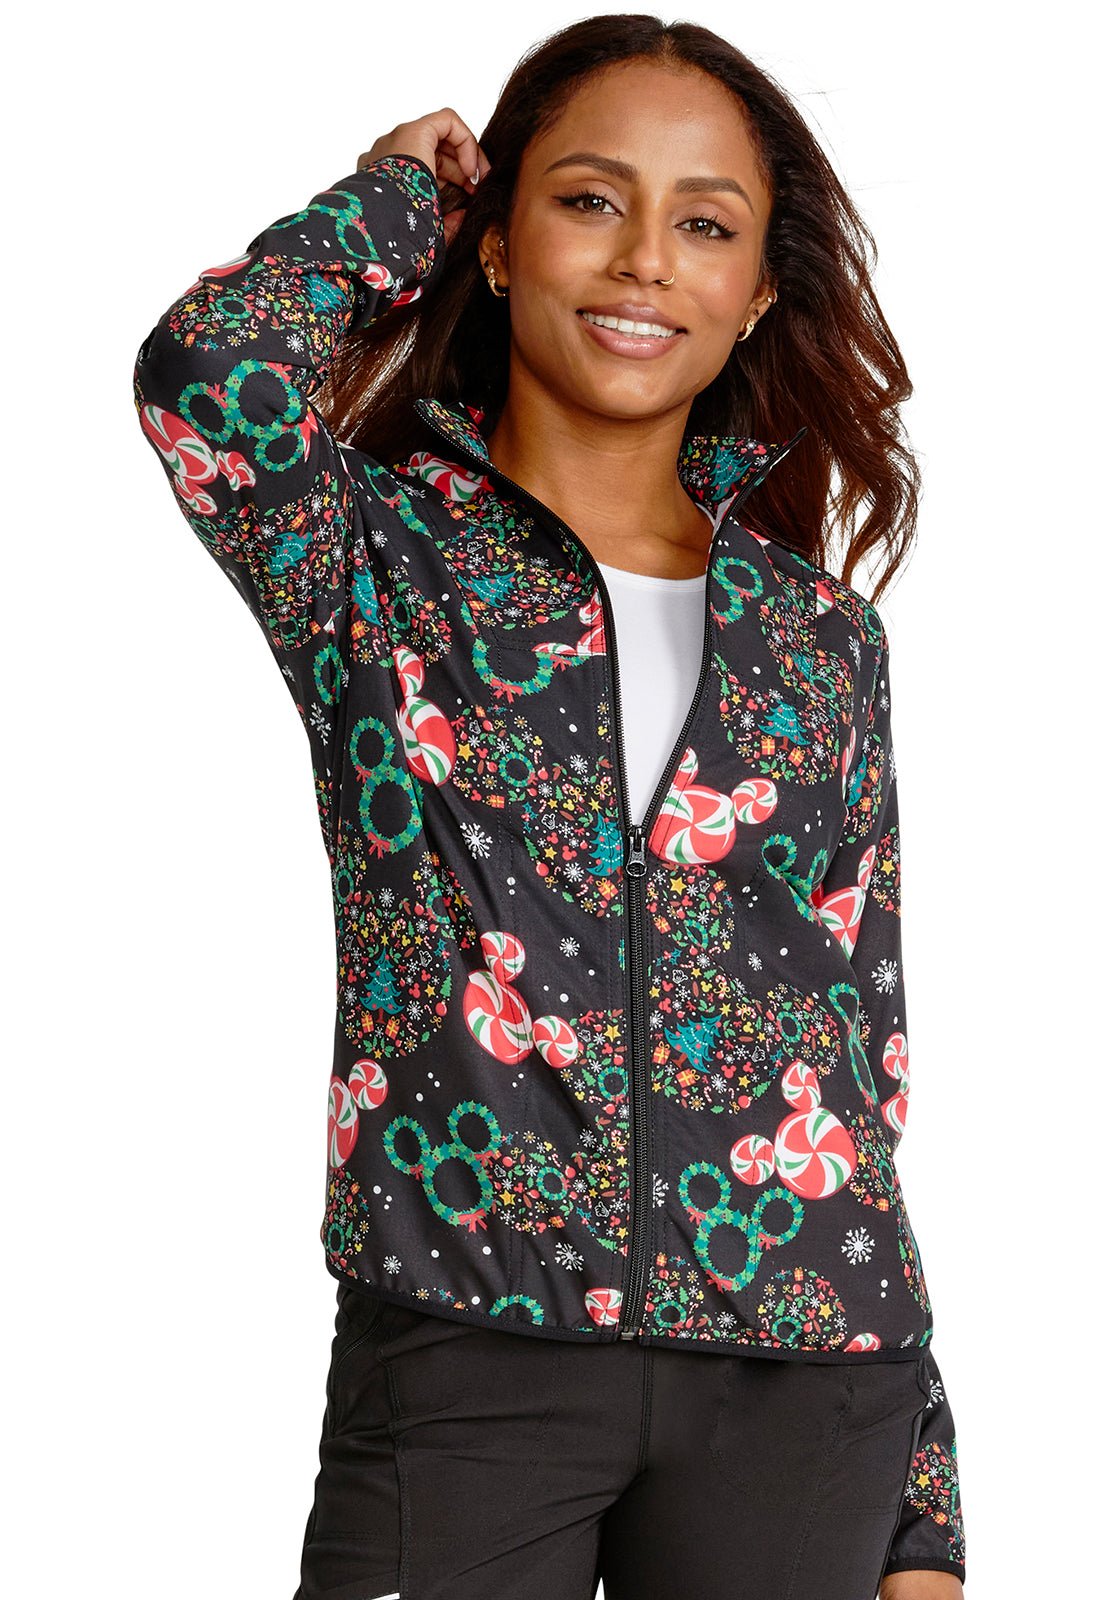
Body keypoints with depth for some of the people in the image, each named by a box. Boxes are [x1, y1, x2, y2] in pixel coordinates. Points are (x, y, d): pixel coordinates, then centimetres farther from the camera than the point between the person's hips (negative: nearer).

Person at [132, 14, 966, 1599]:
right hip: (466, 1353, -3)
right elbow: (206, 373, -20)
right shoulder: (381, 554, 3)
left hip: (802, 1380, 3)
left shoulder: (821, 633, 11)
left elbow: (870, 1067, 12)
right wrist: (395, 194, 1)